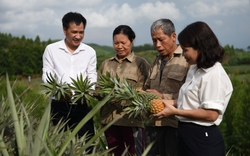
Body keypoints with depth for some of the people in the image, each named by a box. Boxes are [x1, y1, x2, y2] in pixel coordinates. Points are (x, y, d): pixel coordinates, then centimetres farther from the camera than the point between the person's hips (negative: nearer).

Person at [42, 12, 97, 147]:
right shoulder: (51, 49, 3)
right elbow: (47, 76, 0)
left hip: (82, 105, 1)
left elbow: (92, 76, 8)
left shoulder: (90, 52, 7)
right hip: (59, 105, -1)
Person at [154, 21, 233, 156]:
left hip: (202, 139, -8)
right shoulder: (195, 70, 9)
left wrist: (175, 111, -19)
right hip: (187, 135, 8)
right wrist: (172, 103, 1)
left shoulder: (214, 74, -18)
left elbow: (211, 114, -22)